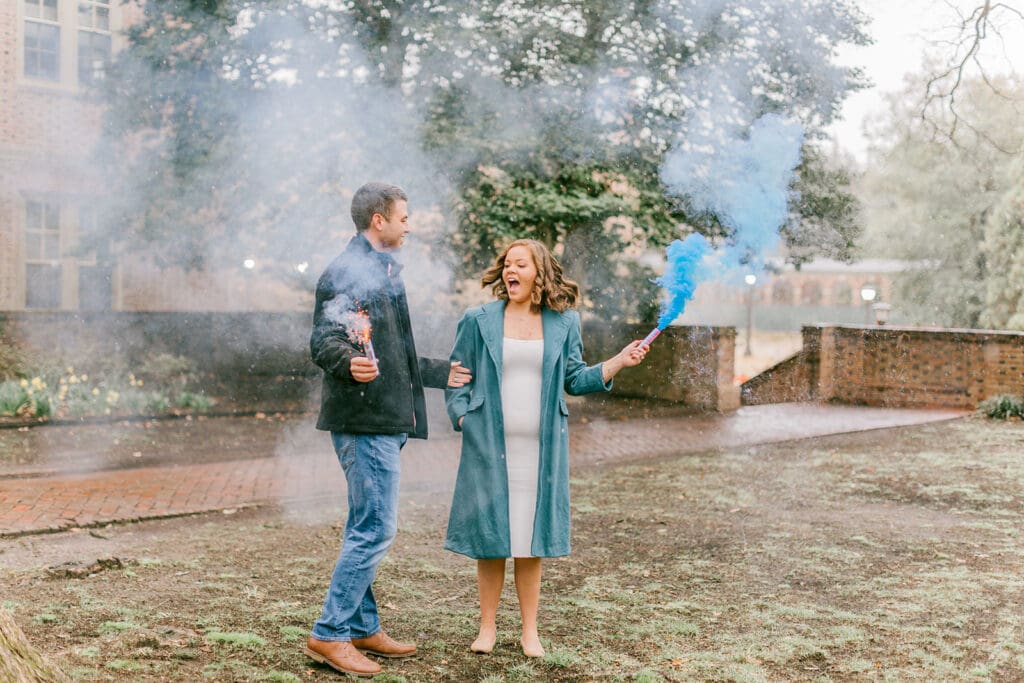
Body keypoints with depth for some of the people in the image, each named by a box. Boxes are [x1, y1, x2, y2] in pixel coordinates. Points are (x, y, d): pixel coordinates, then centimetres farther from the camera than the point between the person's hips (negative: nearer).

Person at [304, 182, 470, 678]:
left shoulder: (381, 272, 20)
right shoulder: (347, 273, -12)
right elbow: (324, 341, -20)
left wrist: (439, 374, 34)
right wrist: (348, 364, -41)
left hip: (385, 419, 10)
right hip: (365, 419, -10)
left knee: (367, 530, 14)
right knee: (375, 529, -9)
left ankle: (362, 629, 23)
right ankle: (329, 635, -1)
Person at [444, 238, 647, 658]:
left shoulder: (563, 323, 7)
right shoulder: (479, 320, 3)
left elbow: (575, 379, 9)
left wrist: (619, 362, -1)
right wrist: (462, 419, -4)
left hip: (541, 447, 1)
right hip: (489, 445, -1)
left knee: (531, 539, 6)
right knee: (490, 535, 4)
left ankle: (530, 631, 18)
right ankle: (487, 627, 18)